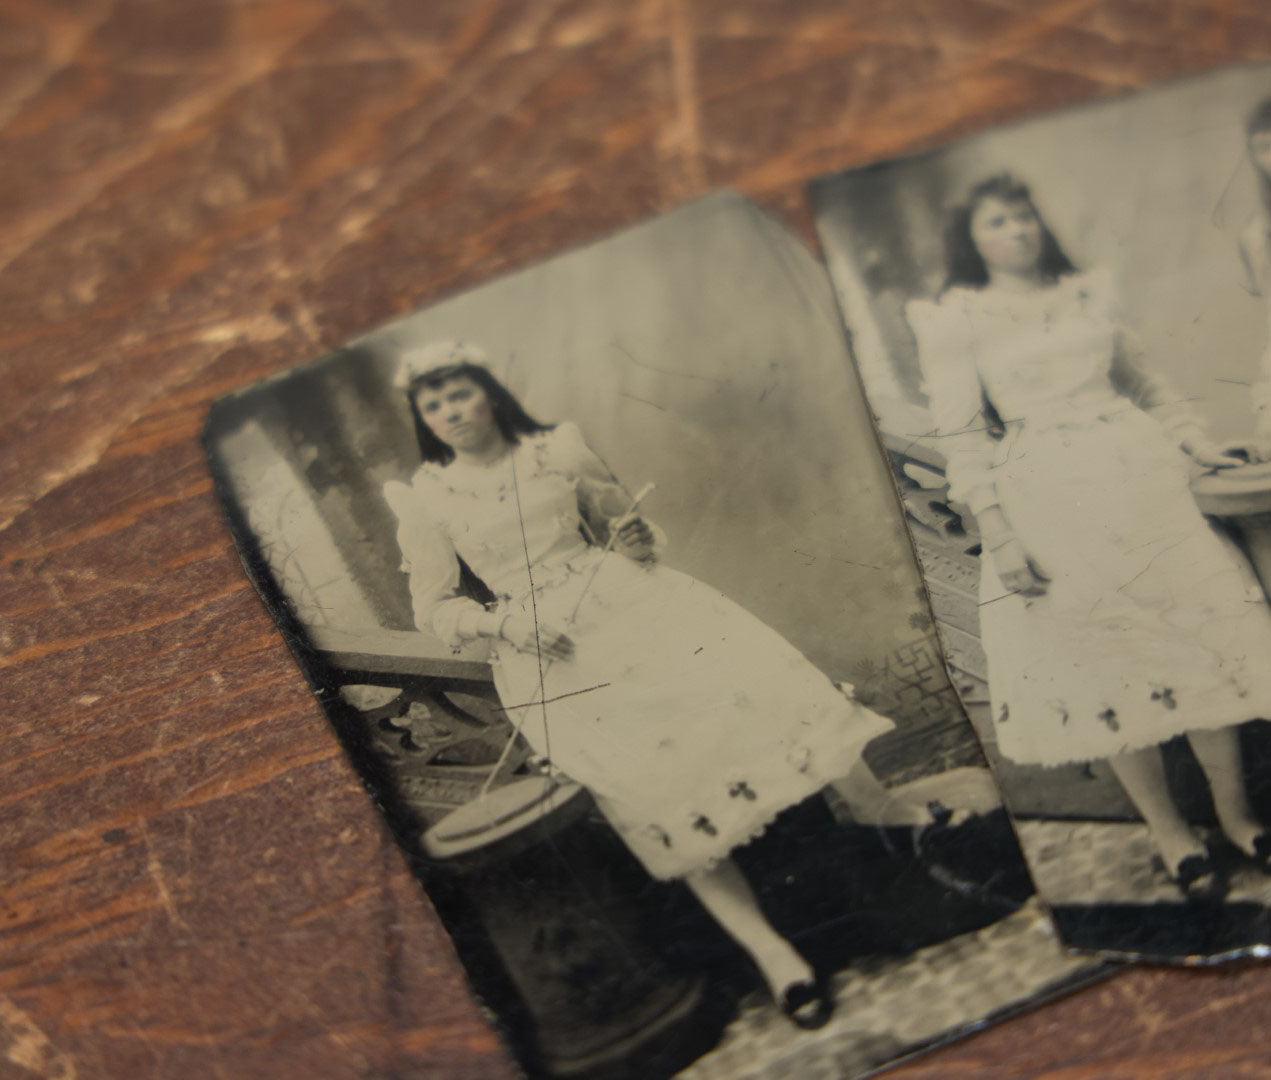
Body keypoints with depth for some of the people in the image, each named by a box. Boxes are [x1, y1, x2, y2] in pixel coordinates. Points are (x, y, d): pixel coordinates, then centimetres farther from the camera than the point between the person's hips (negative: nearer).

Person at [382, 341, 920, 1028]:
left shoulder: (556, 449, 8)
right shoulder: (423, 500, 4)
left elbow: (622, 516, 22)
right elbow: (433, 608, 7)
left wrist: (637, 536, -1)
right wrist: (500, 621, -11)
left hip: (627, 602, 2)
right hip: (546, 656, -2)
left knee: (759, 685, -13)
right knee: (655, 791, -9)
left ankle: (899, 817, 0)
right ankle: (771, 952, -7)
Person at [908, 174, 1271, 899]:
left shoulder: (1091, 293, 10)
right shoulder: (956, 320, -1)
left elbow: (1143, 384, 18)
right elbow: (962, 435, -5)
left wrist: (1202, 448, 8)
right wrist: (999, 533, -12)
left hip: (1141, 481, 3)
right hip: (1050, 505, -3)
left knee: (1203, 633, 2)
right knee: (1104, 661, 3)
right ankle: (1170, 832, 17)